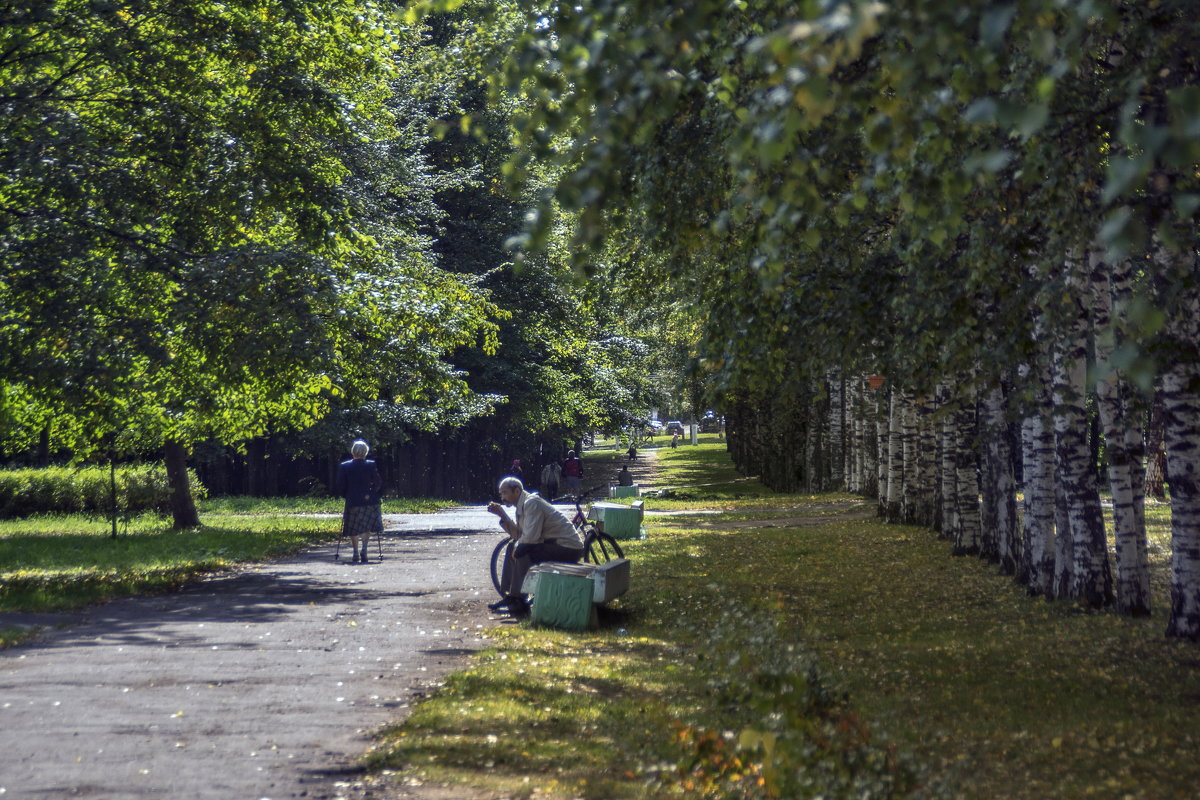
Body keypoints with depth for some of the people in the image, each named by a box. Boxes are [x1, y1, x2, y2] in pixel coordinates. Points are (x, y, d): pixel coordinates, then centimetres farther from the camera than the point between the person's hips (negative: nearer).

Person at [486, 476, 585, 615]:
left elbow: (530, 536, -25)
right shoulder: (522, 505, 12)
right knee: (515, 551, 11)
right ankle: (510, 597, 14)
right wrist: (502, 514, 5)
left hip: (569, 549, -10)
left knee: (522, 553, -22)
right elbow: (518, 535, 9)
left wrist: (517, 548, -8)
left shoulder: (531, 503, -18)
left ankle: (520, 603, -15)